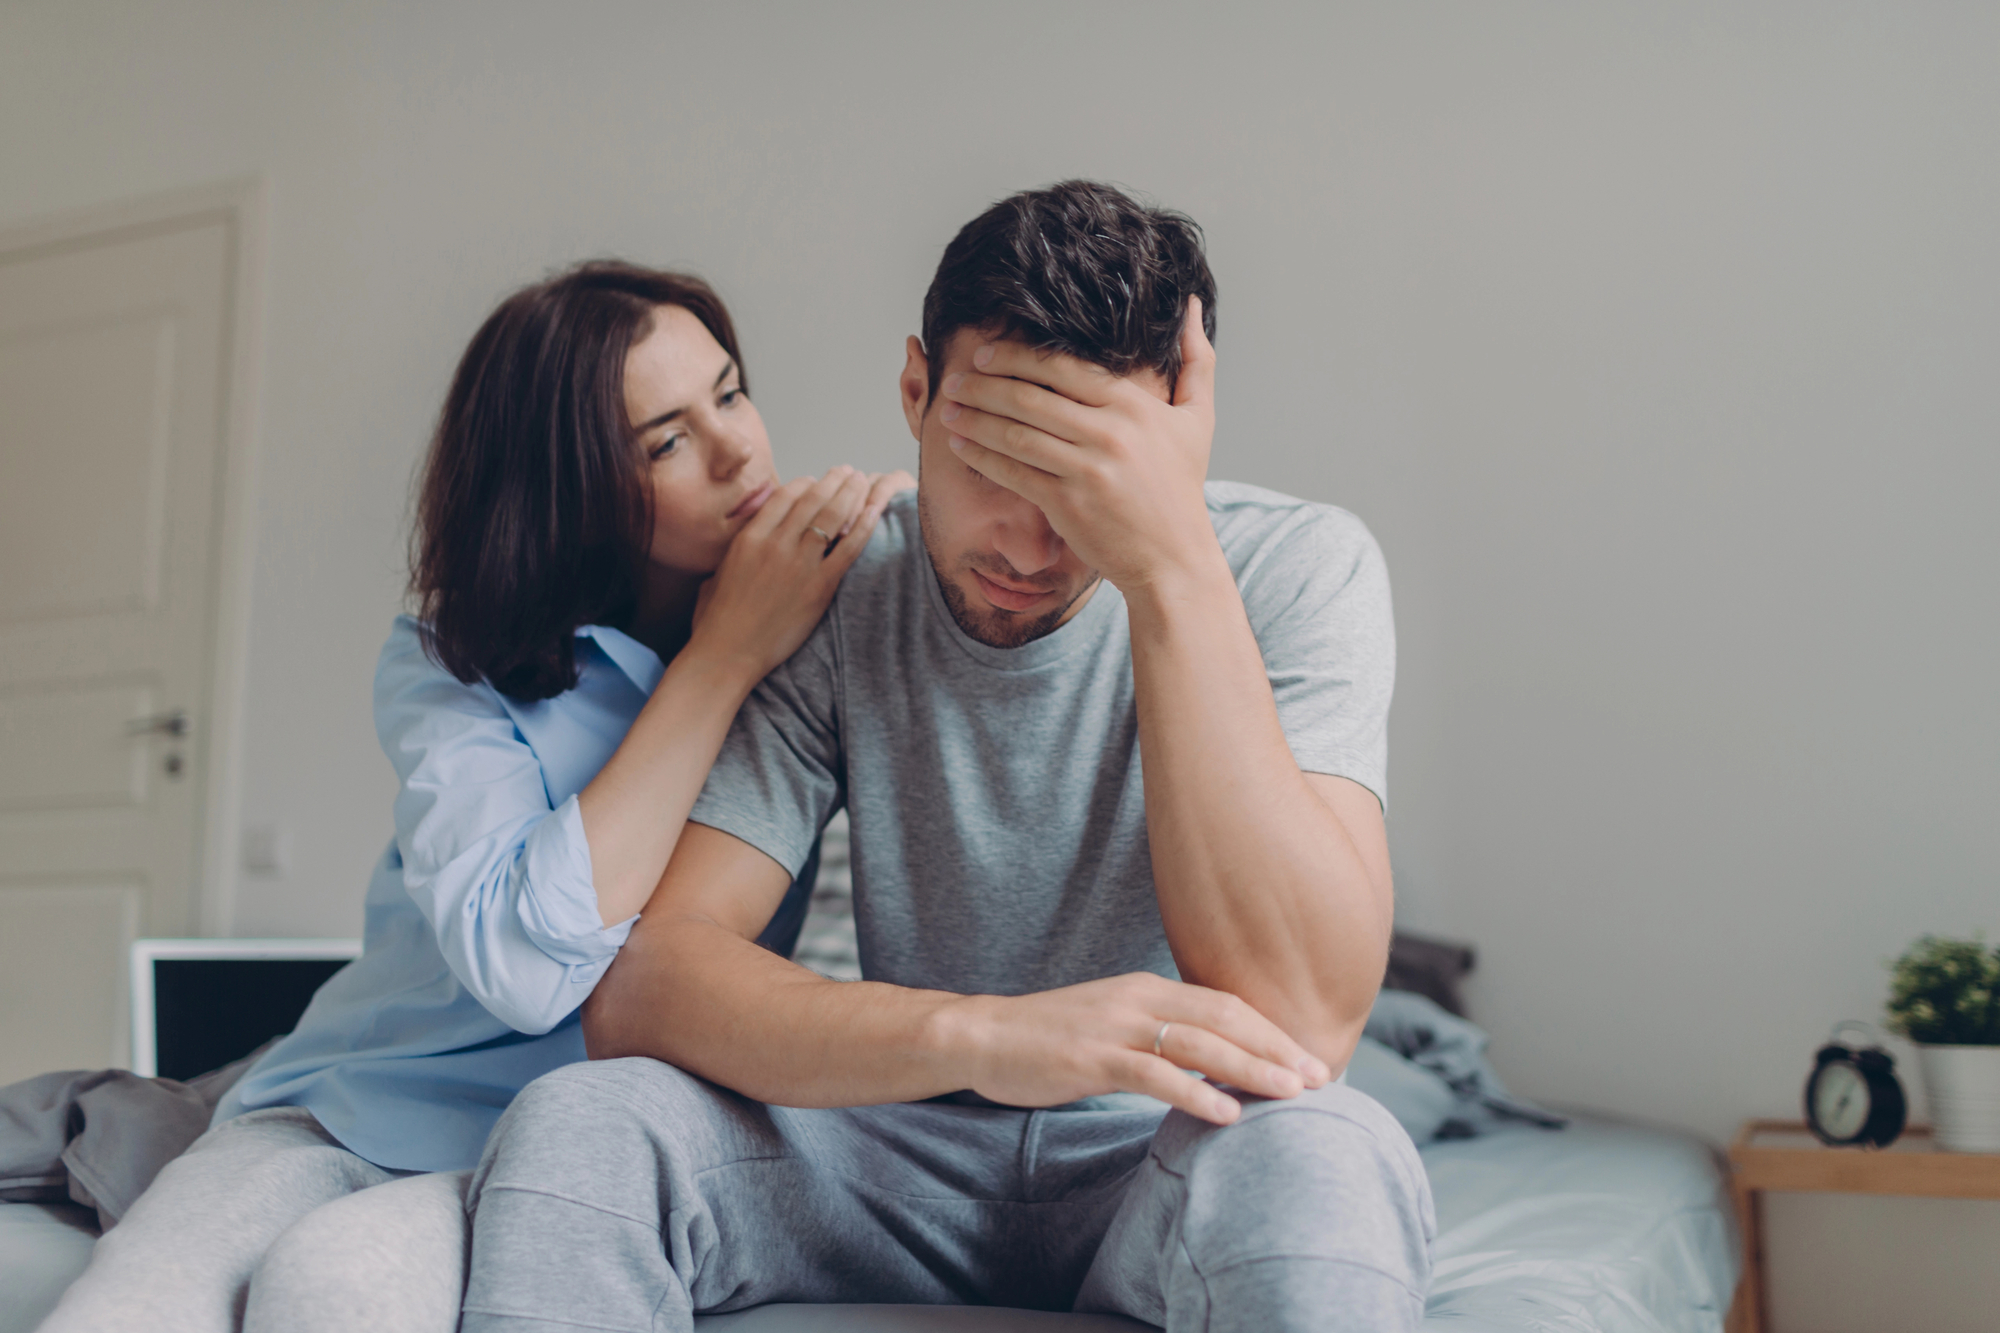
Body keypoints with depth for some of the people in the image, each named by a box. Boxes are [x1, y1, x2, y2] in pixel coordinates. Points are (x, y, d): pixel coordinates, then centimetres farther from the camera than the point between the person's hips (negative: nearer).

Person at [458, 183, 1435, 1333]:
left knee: (1319, 1160, -37)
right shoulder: (822, 598, -10)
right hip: (910, 1163, 2)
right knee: (577, 1127, -25)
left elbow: (1301, 1018, -30)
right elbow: (636, 988, -20)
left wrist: (1171, 565, -35)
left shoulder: (1297, 570, -16)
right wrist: (982, 1033, -38)